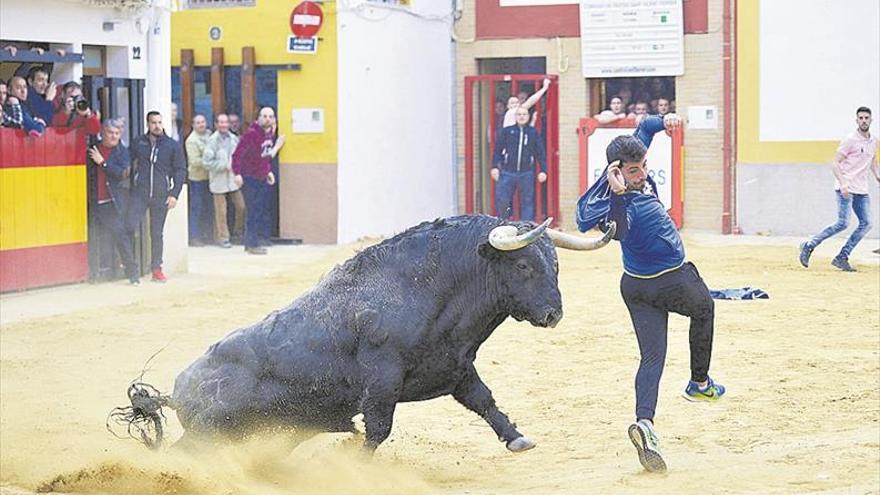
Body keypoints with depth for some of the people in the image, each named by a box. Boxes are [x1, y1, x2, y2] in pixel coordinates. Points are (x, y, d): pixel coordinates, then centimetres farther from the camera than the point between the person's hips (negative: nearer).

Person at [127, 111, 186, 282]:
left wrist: (174, 194, -3)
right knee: (130, 226, -16)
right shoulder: (138, 143, 7)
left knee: (157, 234, 6)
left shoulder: (173, 146, 4)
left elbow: (180, 170, 5)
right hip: (140, 193, 0)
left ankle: (156, 268, 14)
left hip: (161, 196, 0)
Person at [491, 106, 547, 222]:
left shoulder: (533, 133, 8)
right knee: (501, 200, -5)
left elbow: (541, 152, 8)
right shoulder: (507, 131, 6)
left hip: (526, 174, 1)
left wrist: (543, 170, 0)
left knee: (527, 201, 4)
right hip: (508, 172, -1)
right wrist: (495, 167, -5)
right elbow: (497, 149, 5)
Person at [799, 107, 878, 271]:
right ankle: (809, 246, -3)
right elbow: (835, 163, -11)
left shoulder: (874, 141, 13)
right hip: (846, 188, -7)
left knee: (866, 224, -2)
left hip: (862, 190, 7)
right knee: (843, 223, -15)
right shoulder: (850, 140, -9)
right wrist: (843, 183, -23)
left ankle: (842, 258, 3)